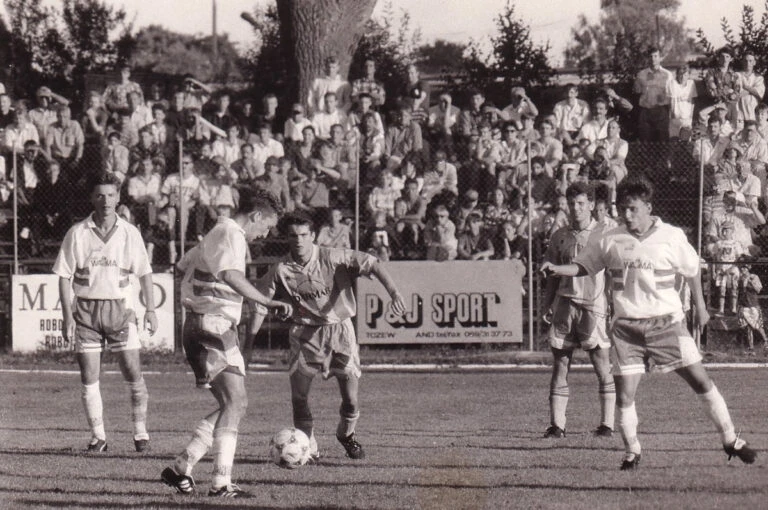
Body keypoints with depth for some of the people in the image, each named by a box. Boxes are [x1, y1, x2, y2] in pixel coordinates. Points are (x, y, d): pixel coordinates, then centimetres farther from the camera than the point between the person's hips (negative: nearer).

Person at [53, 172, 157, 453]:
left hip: (119, 307, 0)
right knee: (89, 378, 0)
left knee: (134, 375, -5)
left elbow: (144, 272, 9)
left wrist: (150, 309, 3)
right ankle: (98, 436, 9)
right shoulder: (77, 233, -1)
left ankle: (141, 433, 7)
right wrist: (67, 315, -6)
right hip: (86, 309, 0)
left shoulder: (129, 233, 1)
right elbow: (64, 275, 1)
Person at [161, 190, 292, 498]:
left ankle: (181, 467, 8)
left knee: (234, 404, 10)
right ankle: (221, 483, -18)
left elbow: (185, 265, 33)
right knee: (234, 402, -14)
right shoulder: (231, 235, -13)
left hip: (201, 325, 11)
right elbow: (230, 275, -33)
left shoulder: (219, 233, 20)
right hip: (214, 325, -11)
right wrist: (269, 302, -41)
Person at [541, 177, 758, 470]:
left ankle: (730, 441, 12)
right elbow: (583, 266, 8)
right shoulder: (611, 242, -1)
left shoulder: (672, 237, -3)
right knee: (624, 396, -6)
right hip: (626, 326, 1)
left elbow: (691, 270, 11)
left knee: (701, 381, -1)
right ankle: (631, 452, 15)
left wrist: (700, 306, 19)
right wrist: (556, 269, -11)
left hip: (667, 322, -1)